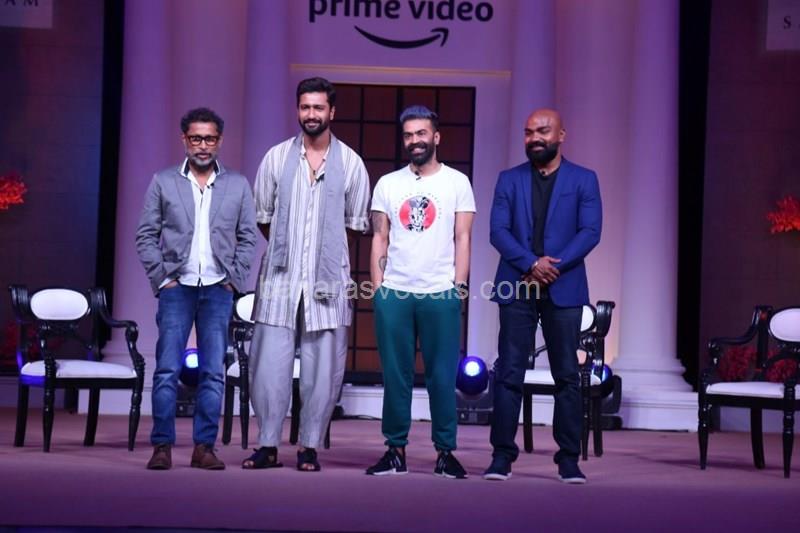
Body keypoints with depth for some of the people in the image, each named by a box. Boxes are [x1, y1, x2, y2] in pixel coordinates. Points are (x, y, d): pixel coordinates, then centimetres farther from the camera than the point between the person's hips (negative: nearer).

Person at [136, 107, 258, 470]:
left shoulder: (238, 186, 8)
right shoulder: (163, 182, 5)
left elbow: (248, 238, 9)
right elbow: (146, 236, 5)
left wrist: (234, 279, 0)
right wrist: (161, 277, -3)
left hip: (218, 290, 1)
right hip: (177, 287, -1)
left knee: (213, 372, 1)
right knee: (167, 370, -5)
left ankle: (204, 447, 6)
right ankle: (162, 446, -1)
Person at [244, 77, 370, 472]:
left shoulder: (350, 163, 4)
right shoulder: (277, 157, 6)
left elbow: (357, 224, 10)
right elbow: (262, 216, 11)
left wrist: (326, 246, 9)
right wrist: (286, 247, 11)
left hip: (328, 280, 0)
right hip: (280, 277, 1)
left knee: (322, 369, 1)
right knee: (269, 364, -2)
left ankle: (309, 447, 10)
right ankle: (267, 446, 7)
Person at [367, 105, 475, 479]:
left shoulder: (457, 183, 5)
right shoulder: (387, 184, 11)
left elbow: (463, 239, 3)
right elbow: (379, 239, 11)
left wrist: (458, 287, -4)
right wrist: (377, 288, 3)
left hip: (441, 294, -2)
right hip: (393, 294, 2)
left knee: (442, 376, 0)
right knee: (395, 375, 4)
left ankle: (445, 452, 7)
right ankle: (395, 450, 11)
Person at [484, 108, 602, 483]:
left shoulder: (583, 180, 7)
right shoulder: (509, 179, 10)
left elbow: (590, 232, -3)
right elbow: (498, 231, 0)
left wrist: (552, 266, -15)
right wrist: (531, 264, -15)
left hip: (563, 290, -1)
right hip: (517, 287, 1)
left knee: (567, 375, 2)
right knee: (509, 373, -1)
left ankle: (569, 458, 7)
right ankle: (502, 454, 4)